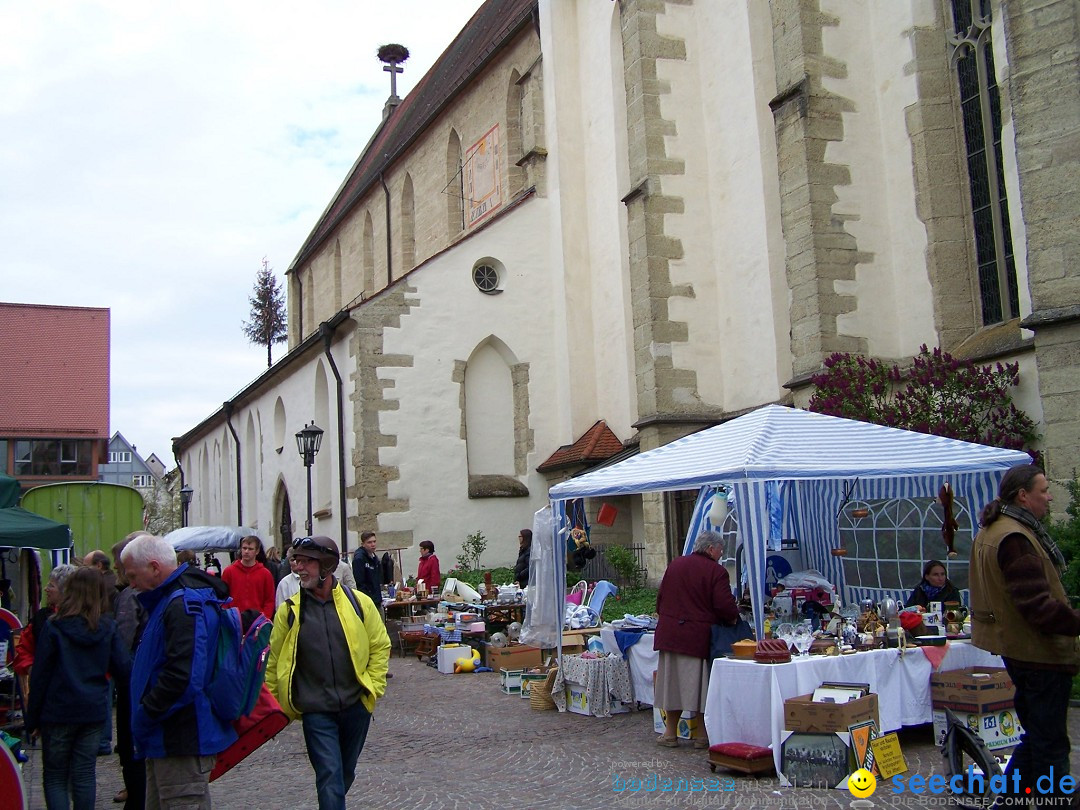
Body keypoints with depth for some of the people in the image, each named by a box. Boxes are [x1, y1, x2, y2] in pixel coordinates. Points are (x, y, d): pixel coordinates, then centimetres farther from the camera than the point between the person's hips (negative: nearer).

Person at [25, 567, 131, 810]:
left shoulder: (54, 627, -9)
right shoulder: (107, 628, -2)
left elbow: (40, 676, -7)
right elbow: (124, 669, -2)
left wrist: (32, 719, 1)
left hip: (59, 712, -2)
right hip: (94, 712, 2)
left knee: (54, 778, 9)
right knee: (84, 776, 9)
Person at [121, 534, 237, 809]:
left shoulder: (183, 604, -20)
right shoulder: (169, 600, 15)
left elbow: (181, 675, -29)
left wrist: (145, 714, -18)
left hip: (181, 742, -11)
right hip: (170, 738, 11)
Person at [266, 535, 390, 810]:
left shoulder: (359, 603, -5)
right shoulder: (289, 611, -5)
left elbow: (380, 645, 5)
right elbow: (274, 660, 4)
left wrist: (373, 686, -2)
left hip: (356, 705, 2)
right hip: (316, 711, -2)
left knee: (346, 773, 18)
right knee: (330, 775, -10)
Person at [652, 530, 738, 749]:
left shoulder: (675, 565, 9)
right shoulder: (716, 571, -9)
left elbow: (660, 598, 14)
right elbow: (724, 606, -15)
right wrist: (733, 617, 5)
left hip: (670, 633, 5)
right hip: (700, 636, -4)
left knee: (673, 680, 12)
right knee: (700, 682, 5)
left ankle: (671, 732, 19)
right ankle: (702, 735, 13)